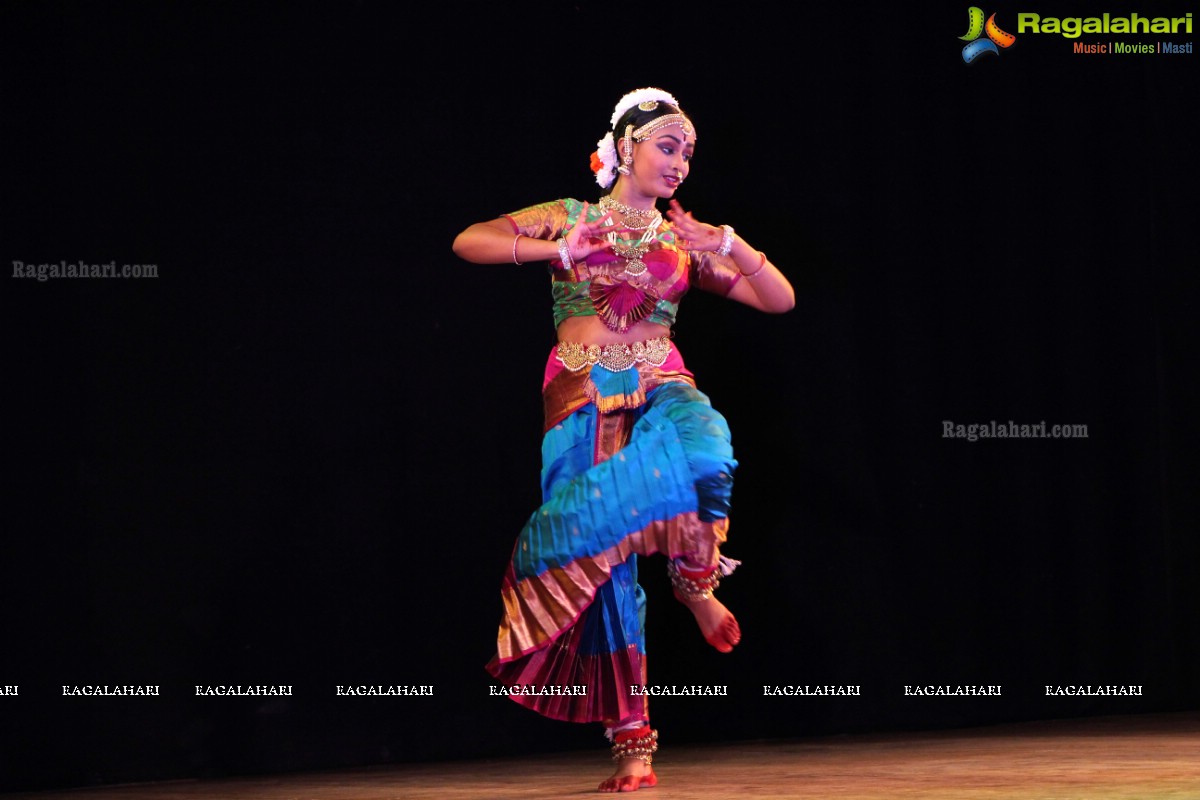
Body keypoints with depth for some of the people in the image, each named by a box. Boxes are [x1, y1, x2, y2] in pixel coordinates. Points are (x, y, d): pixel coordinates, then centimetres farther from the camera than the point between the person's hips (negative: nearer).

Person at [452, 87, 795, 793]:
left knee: (704, 452, -36)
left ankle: (695, 578, -6)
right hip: (584, 402, -1)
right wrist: (560, 250, -7)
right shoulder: (571, 217, 11)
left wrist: (728, 244, -2)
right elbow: (469, 242, 3)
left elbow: (781, 299, 13)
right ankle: (632, 738, 0)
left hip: (660, 389, 1)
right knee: (602, 559, -8)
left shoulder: (685, 241, 17)